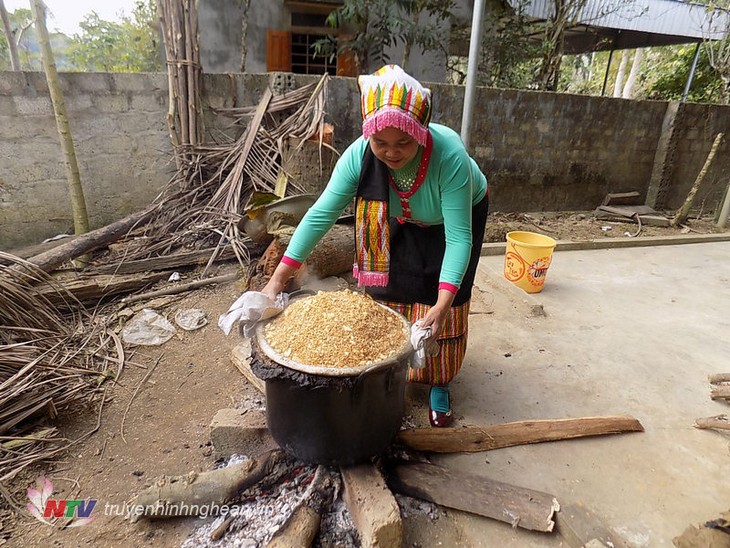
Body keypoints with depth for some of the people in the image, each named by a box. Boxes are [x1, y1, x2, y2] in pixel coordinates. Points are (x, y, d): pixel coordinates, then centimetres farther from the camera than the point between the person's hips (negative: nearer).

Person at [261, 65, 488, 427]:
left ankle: (438, 384, 18)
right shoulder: (359, 154, -31)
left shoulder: (450, 156, -40)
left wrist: (442, 304, -50)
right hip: (400, 221, 3)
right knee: (388, 297, 2)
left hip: (459, 214, -2)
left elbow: (458, 237, -40)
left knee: (442, 306, -5)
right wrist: (278, 279, -33)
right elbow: (321, 214, -30)